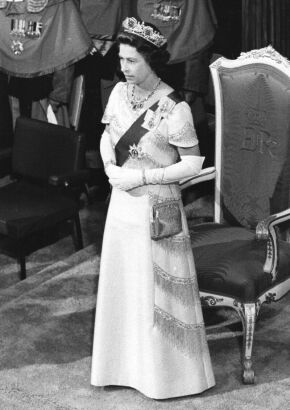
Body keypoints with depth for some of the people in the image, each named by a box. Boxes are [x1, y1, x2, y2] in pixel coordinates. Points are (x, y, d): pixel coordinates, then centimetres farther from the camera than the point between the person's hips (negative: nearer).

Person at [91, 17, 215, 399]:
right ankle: (127, 361, 30)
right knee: (122, 283, 14)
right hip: (122, 202, 6)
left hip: (157, 205, -6)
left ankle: (166, 369, 21)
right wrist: (111, 168, -6)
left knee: (157, 288, 4)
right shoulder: (120, 92, 0)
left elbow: (192, 164, -15)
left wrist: (142, 175, -18)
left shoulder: (174, 108, -18)